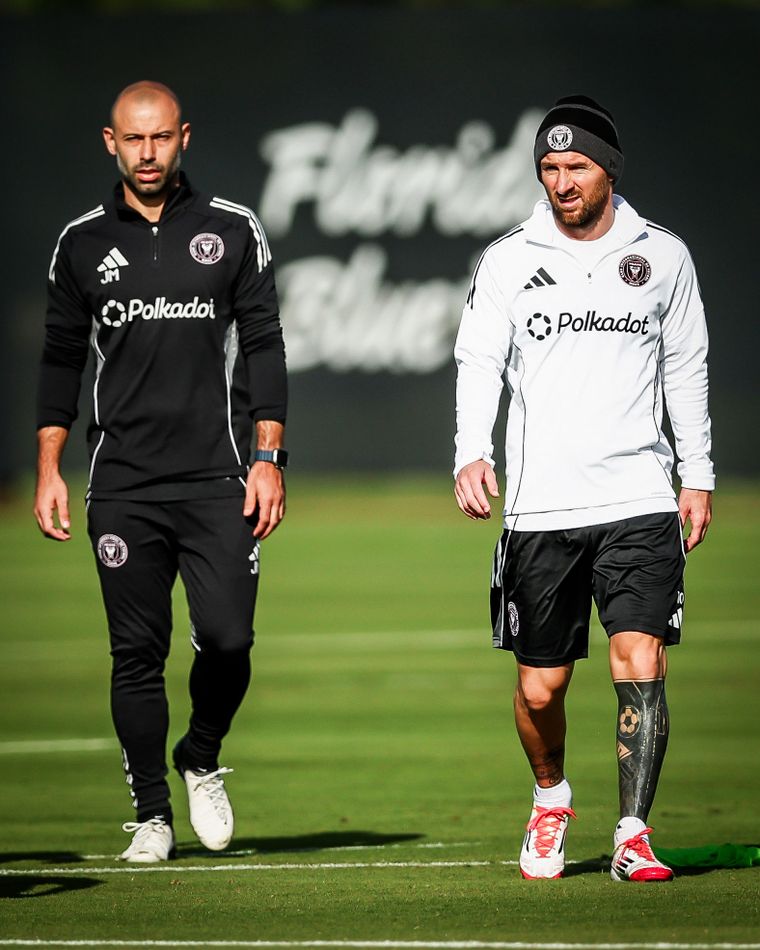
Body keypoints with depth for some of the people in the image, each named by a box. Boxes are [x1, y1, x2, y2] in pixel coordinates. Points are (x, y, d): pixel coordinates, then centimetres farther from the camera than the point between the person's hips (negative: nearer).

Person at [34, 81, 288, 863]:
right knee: (136, 653, 0)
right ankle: (151, 816, 10)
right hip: (121, 488, 1)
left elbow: (263, 349, 5)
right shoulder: (82, 243, 8)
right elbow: (61, 359, 13)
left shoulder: (233, 231, 5)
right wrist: (48, 469, 6)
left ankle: (201, 763, 17)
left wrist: (268, 459, -3)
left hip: (217, 478, -1)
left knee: (226, 639, -10)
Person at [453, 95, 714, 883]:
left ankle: (633, 835, -7)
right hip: (541, 507, 0)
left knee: (640, 663, -14)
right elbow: (478, 360, -2)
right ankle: (550, 799, 33)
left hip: (639, 500, 0)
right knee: (540, 688, 5)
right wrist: (471, 453, -18)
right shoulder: (508, 259, 4)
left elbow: (686, 370, 15)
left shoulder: (662, 256, 7)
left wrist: (698, 475, 13)